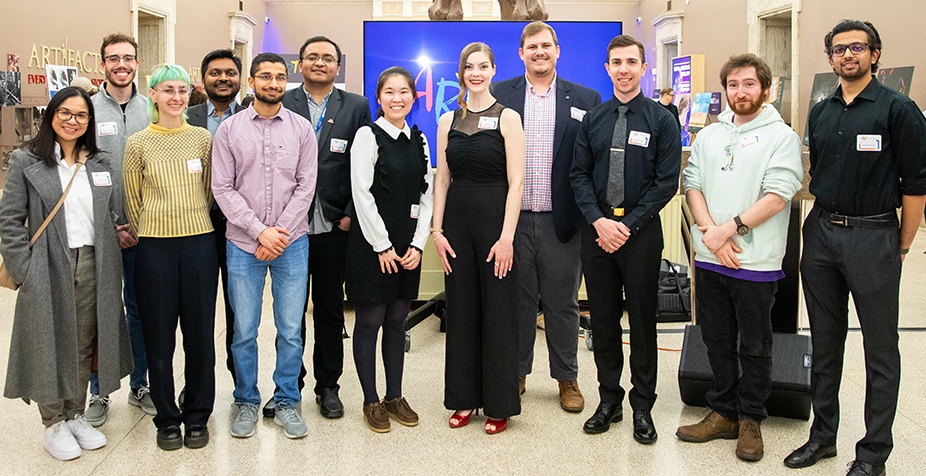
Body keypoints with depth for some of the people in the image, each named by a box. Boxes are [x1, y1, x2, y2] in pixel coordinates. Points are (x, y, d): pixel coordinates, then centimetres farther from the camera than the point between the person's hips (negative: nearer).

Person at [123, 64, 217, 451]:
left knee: (199, 331, 4)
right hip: (154, 246, 0)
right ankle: (167, 418, 20)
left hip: (199, 243, 1)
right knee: (159, 335, 5)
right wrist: (148, 233, 12)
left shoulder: (203, 139, 4)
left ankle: (197, 416, 19)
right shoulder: (138, 143, 1)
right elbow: (132, 199, 9)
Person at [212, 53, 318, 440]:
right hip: (243, 244, 0)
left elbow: (306, 186, 0)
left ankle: (286, 402, 20)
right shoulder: (229, 129, 2)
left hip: (291, 242, 0)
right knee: (244, 331, 6)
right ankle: (246, 403, 22)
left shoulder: (301, 129, 4)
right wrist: (261, 232, -10)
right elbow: (223, 189, -2)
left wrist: (281, 232, -9)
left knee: (291, 330, 5)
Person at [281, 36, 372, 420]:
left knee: (330, 309, 10)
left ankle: (328, 386, 23)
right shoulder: (280, 105, 5)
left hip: (334, 227, 0)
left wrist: (351, 214, -6)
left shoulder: (357, 107, 6)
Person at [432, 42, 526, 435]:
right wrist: (437, 230, 1)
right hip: (457, 220, 4)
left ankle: (500, 404, 14)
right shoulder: (448, 121, 9)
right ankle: (464, 398, 23)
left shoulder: (507, 118, -3)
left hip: (495, 219, -4)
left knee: (498, 312, 1)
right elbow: (442, 179, 10)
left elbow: (516, 182, -8)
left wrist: (506, 237, -15)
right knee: (460, 310, 9)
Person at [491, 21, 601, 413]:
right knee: (517, 302, 11)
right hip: (513, 219, 0)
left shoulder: (585, 100, 4)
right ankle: (516, 373, 27)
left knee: (562, 304, 10)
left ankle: (567, 378, 25)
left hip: (561, 221, 0)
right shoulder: (499, 96, 4)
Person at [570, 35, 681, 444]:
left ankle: (642, 406, 17)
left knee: (642, 319, 5)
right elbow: (579, 174, 5)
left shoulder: (661, 120, -1)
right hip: (597, 229, 3)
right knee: (602, 318, 9)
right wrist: (598, 220, -10)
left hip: (640, 231, -3)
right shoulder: (592, 119, 9)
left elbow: (667, 182, -6)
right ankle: (609, 400, 22)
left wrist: (628, 225, -13)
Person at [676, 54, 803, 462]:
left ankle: (750, 420, 22)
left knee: (754, 347, 7)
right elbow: (692, 185, 5)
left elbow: (776, 197, -13)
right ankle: (723, 413, 26)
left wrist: (729, 228, -16)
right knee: (717, 341, 13)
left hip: (756, 261, -4)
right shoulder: (708, 136, 13)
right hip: (709, 259, 5)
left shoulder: (781, 137, -3)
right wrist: (710, 231, -10)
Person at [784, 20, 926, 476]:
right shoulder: (820, 112, 10)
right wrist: (821, 222, 13)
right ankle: (823, 434, 25)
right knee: (824, 341, 13)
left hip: (873, 237, -5)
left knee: (880, 348, 3)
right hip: (821, 233, 6)